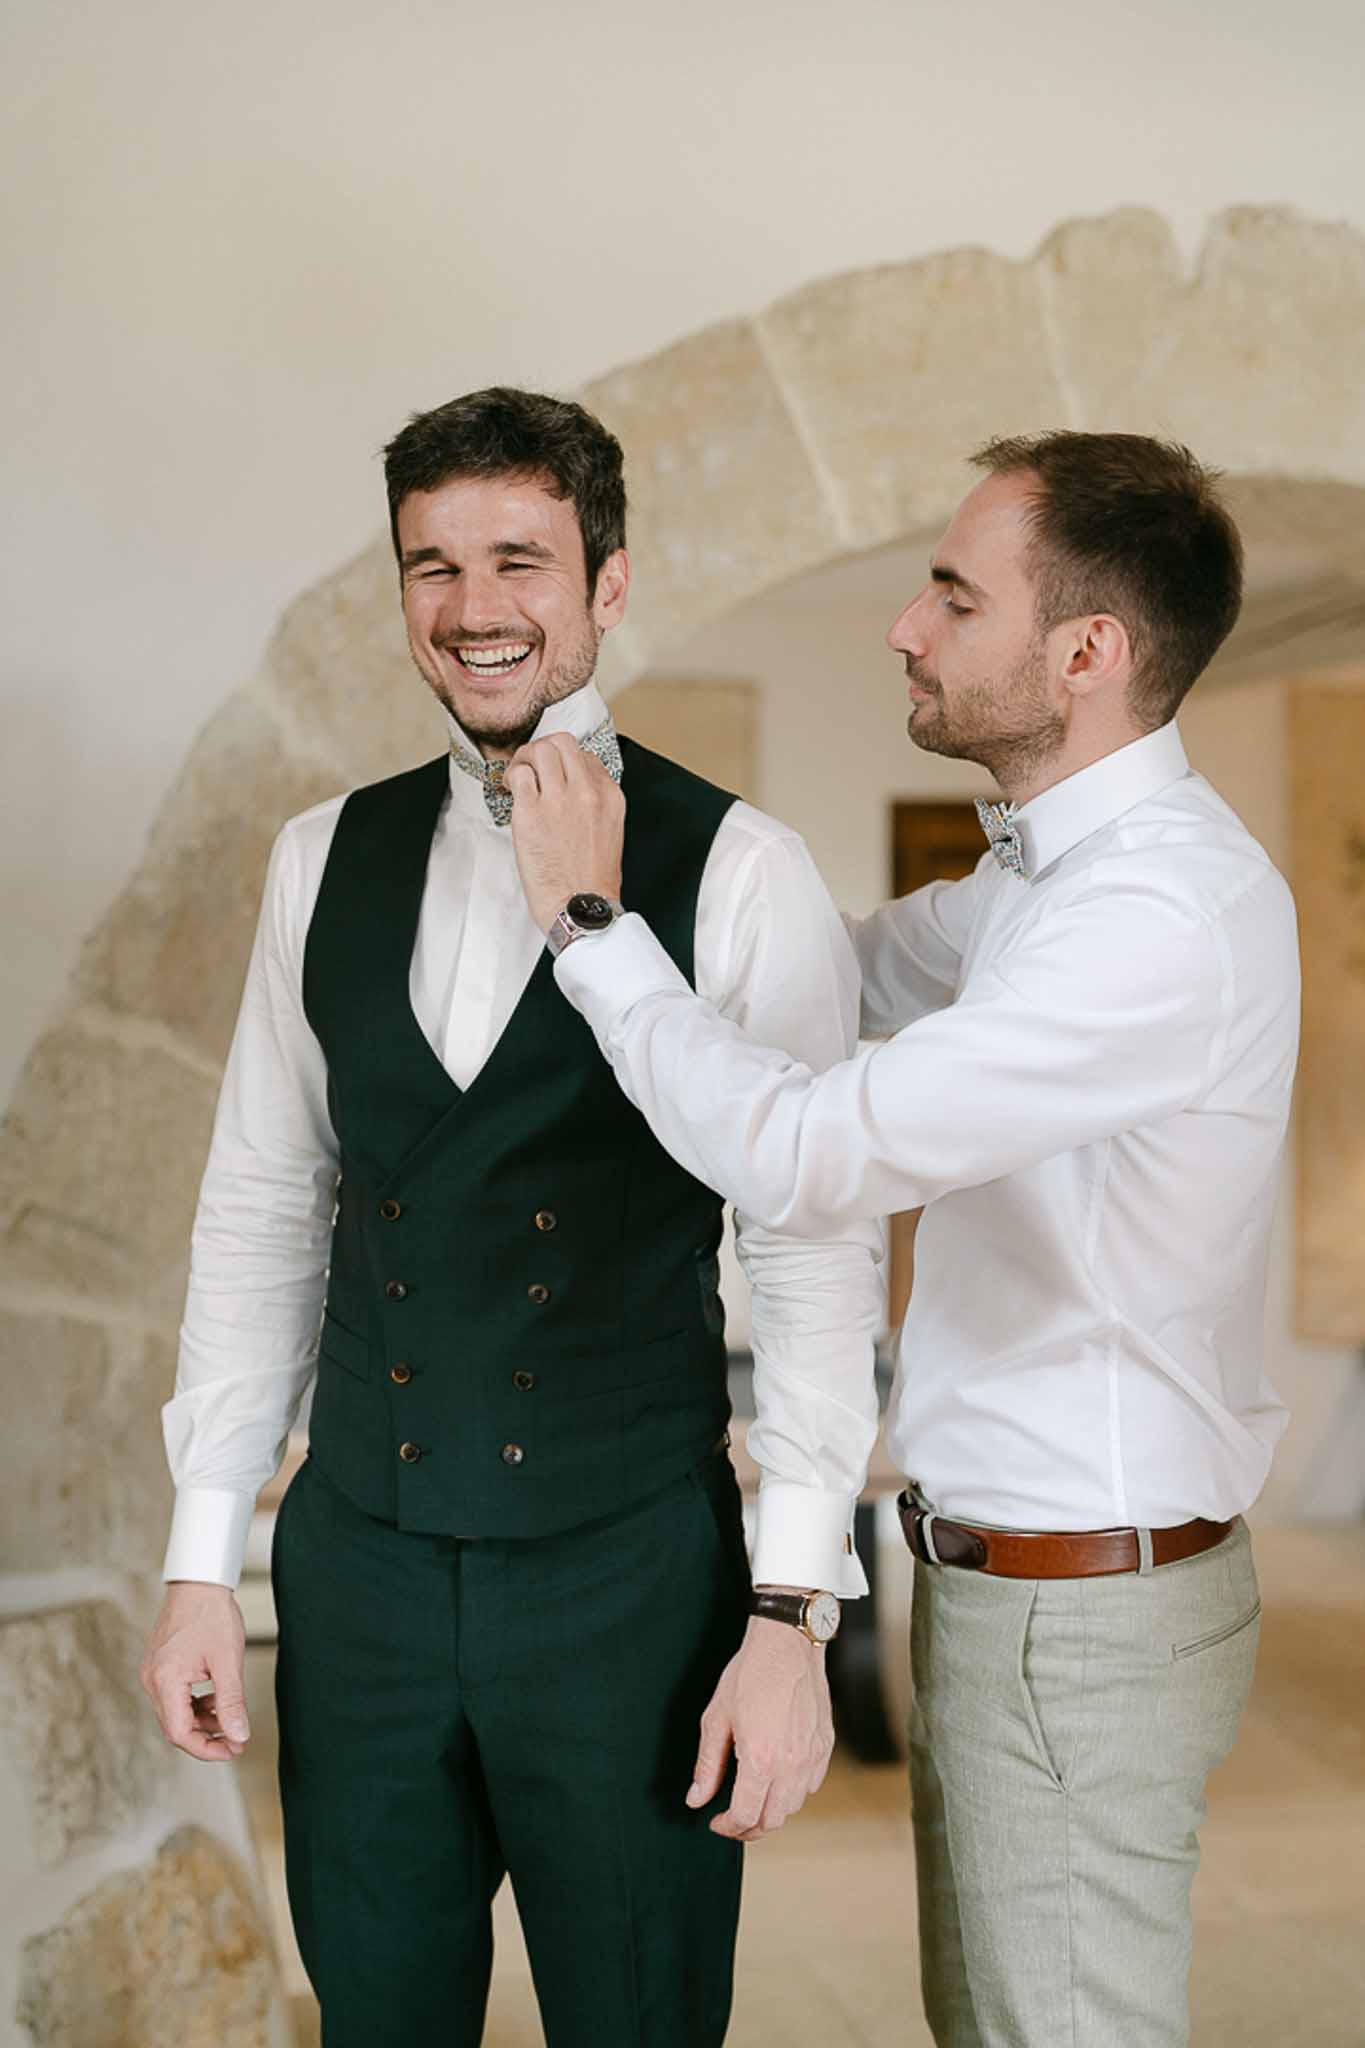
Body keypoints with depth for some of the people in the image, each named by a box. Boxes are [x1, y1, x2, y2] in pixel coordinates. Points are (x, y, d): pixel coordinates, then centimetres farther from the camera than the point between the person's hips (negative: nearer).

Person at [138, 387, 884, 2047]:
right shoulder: (325, 859, 5)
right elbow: (261, 1210, 9)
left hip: (633, 1579, -3)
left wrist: (792, 1616, -13)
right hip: (361, 1565, 4)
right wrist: (200, 1560, 7)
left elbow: (814, 1253, -9)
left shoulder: (739, 874, -8)